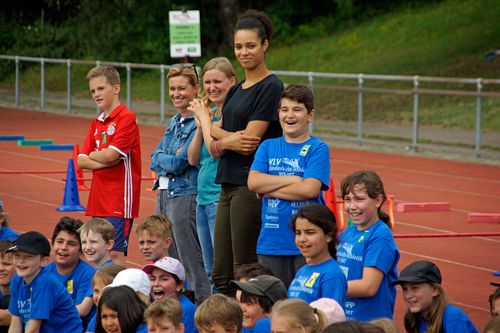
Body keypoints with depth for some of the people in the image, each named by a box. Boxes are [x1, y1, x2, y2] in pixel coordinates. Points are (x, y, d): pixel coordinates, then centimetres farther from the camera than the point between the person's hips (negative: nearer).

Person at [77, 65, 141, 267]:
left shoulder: (126, 118, -9)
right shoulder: (96, 123, 15)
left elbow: (110, 155, -17)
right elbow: (82, 161, 8)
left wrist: (92, 155, 3)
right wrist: (103, 162, -9)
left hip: (119, 199, -8)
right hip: (99, 200, 8)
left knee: (115, 253, -10)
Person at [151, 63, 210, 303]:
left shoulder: (199, 122, -13)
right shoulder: (173, 122, 15)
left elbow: (179, 163, -17)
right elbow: (155, 160, 11)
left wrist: (162, 159, 1)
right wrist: (170, 160, -8)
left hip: (186, 196, -9)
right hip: (164, 194, 9)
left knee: (193, 266, -6)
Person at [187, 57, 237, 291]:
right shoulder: (208, 112, 14)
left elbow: (215, 148, -20)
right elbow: (193, 159, 11)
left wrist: (204, 117, -7)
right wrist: (201, 123, -1)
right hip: (203, 198, 9)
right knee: (211, 272, 13)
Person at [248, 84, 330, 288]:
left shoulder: (318, 149, -1)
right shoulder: (268, 147, 11)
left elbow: (310, 189, -14)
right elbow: (253, 182, -4)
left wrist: (268, 189, -8)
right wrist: (293, 180, -11)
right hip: (271, 242, 4)